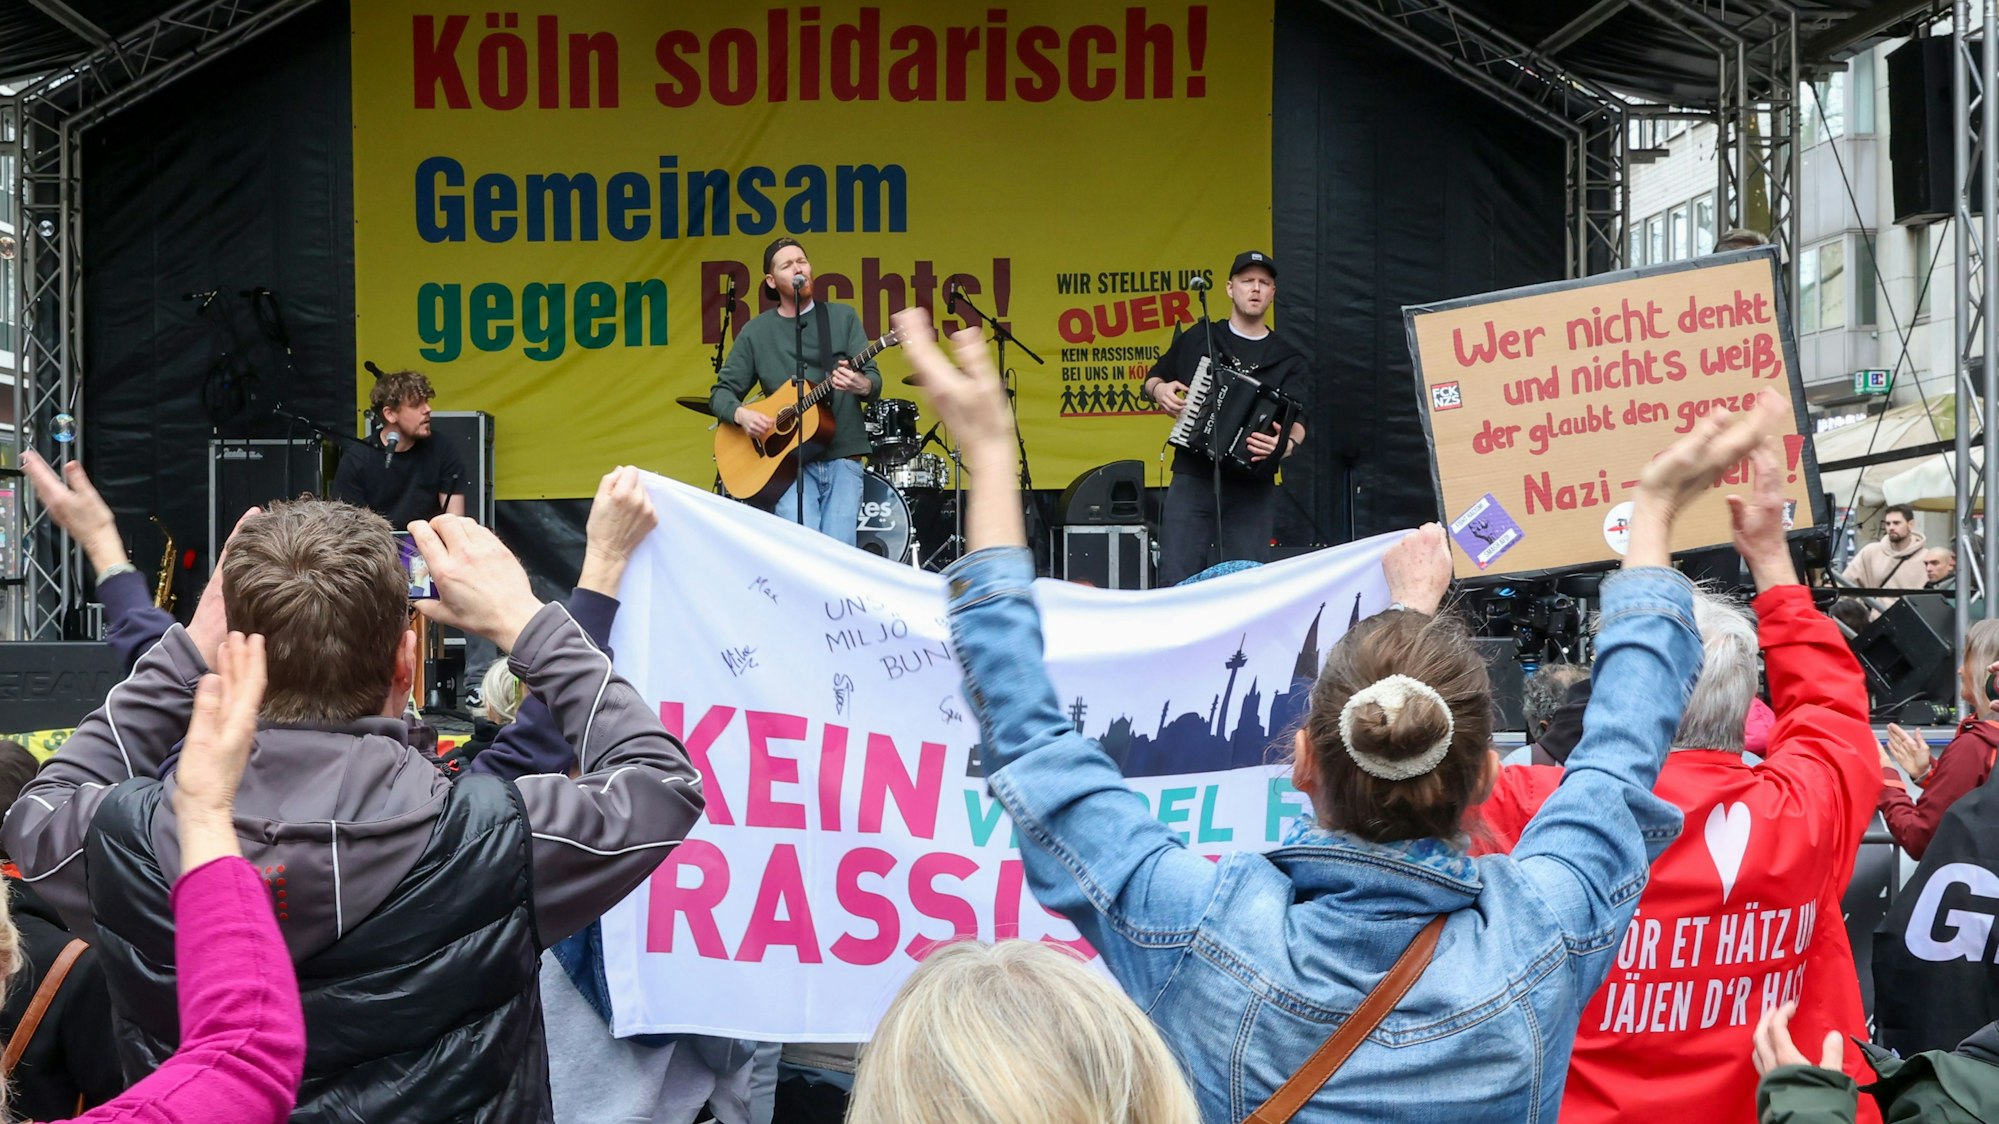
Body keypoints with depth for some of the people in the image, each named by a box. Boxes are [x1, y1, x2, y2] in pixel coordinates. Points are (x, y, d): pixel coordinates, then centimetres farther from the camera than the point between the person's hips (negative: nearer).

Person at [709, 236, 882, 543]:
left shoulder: (843, 317, 9)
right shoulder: (756, 332, 8)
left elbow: (874, 378, 1)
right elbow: (722, 391, 10)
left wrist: (862, 385, -23)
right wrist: (741, 414, -12)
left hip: (842, 458, 1)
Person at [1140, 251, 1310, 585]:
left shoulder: (1288, 360, 9)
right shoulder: (1197, 339, 11)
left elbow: (1297, 422, -3)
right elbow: (1152, 379, 23)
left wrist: (1286, 444, -26)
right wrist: (1159, 389, -1)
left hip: (1253, 489, 0)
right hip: (1192, 481, 0)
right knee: (1176, 581, -8)